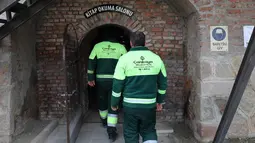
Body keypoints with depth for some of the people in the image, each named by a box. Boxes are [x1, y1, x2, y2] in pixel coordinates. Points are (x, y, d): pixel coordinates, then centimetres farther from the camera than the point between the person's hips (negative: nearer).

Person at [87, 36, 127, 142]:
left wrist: (90, 78, 4)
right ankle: (111, 131, -3)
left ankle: (104, 121, 42)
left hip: (100, 80, 2)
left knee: (102, 101, 21)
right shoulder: (121, 47, 2)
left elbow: (91, 62, 2)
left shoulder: (98, 46, 7)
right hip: (115, 80, -2)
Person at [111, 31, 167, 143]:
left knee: (131, 134, 13)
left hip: (130, 105, -2)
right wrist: (160, 101, 20)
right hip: (149, 105, 2)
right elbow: (163, 83, 8)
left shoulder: (125, 58, -8)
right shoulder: (156, 58, 1)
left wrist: (114, 103, 6)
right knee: (149, 131, 19)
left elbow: (117, 84, -7)